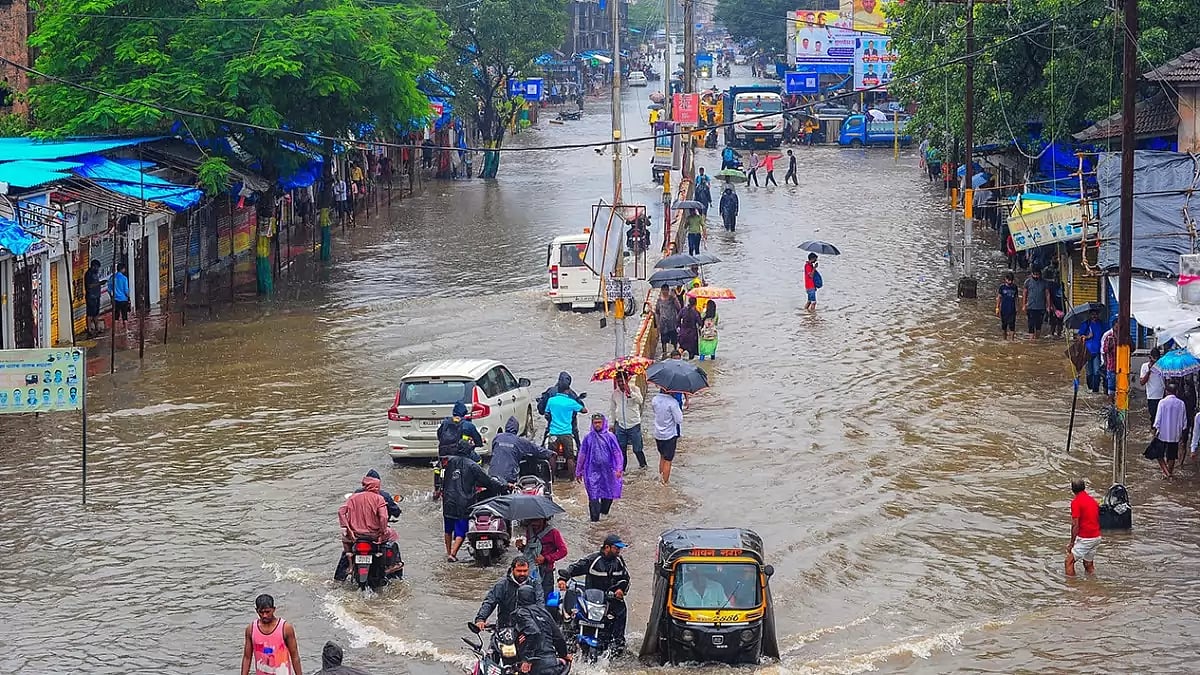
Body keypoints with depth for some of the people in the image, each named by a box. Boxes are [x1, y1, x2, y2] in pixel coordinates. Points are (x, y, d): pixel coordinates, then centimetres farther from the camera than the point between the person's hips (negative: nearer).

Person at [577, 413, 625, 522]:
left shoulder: (610, 437, 1)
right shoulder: (588, 438, 5)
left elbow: (617, 453, 1)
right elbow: (582, 455, 11)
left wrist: (619, 469, -9)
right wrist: (578, 472, 13)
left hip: (607, 470, 0)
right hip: (593, 470, 0)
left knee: (608, 494, 10)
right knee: (593, 494, -8)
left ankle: (604, 511, 33)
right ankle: (595, 518, -6)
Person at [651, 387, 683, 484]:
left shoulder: (654, 400, -6)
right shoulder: (672, 402, -22)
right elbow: (679, 420, -18)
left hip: (658, 435, 5)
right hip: (670, 435, -5)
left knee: (662, 457, 25)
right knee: (668, 461, 5)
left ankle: (660, 476, 31)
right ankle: (665, 483, 11)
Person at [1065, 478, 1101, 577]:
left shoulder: (1076, 502, -13)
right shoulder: (1093, 500, 11)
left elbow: (1075, 525, -17)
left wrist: (1072, 543, -12)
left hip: (1084, 539, -8)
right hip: (1096, 537, 8)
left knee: (1069, 561, -2)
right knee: (1088, 564, 19)